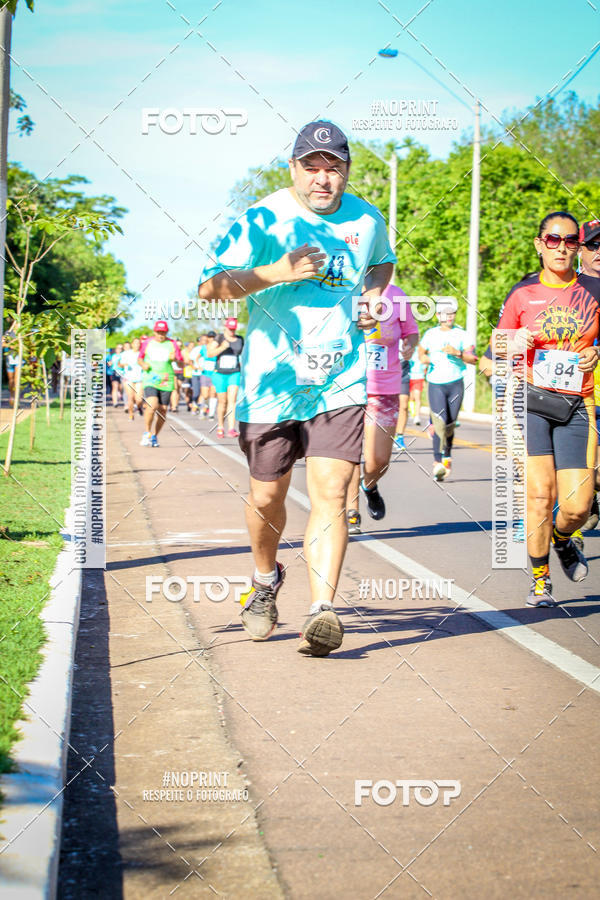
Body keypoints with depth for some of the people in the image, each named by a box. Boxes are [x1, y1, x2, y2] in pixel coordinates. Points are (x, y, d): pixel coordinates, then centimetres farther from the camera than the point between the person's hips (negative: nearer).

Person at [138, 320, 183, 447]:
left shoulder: (172, 344, 6)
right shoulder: (147, 343, 7)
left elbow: (182, 364, 6)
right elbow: (140, 358, 20)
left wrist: (175, 359, -16)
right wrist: (143, 364, -3)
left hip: (166, 381, 1)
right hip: (150, 380, -1)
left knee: (162, 411, 0)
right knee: (152, 405, -21)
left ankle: (154, 436, 19)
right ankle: (147, 433, -2)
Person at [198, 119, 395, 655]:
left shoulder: (367, 220, 5)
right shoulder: (263, 220, -7)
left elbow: (383, 264, 29)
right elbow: (209, 288, -15)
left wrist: (373, 296, 7)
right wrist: (276, 273, -28)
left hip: (341, 382, 1)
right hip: (272, 382, -1)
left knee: (331, 494, -13)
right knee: (267, 497, 10)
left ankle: (322, 611, -17)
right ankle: (265, 580, 39)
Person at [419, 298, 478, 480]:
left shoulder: (461, 335, 4)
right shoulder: (430, 334, 8)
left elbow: (473, 359, -1)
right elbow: (421, 350, 25)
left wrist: (457, 353, -18)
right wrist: (423, 358, 2)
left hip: (456, 384, 1)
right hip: (435, 384, -1)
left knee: (450, 426, 7)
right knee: (440, 422, -18)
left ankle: (447, 456, 30)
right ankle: (438, 462, -19)